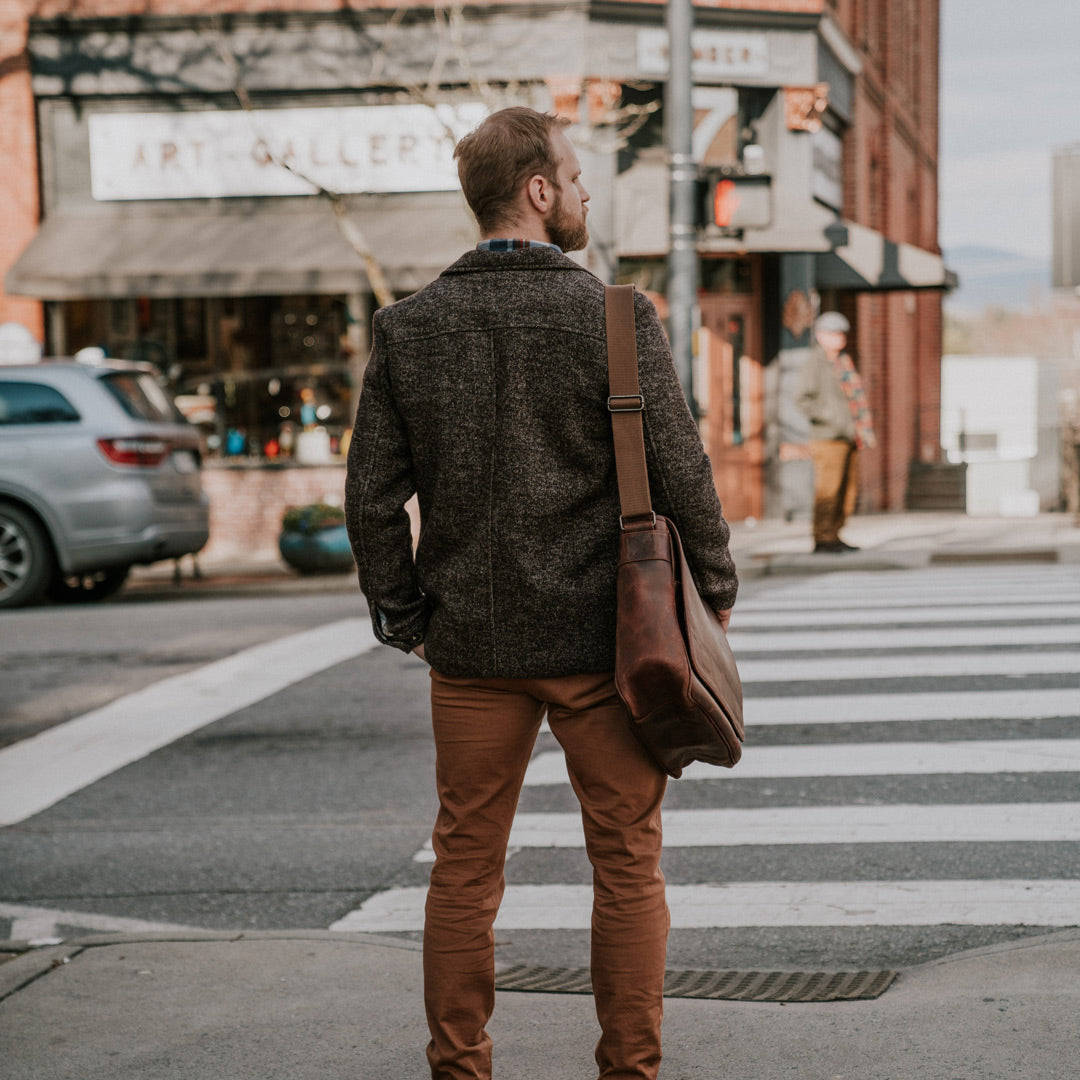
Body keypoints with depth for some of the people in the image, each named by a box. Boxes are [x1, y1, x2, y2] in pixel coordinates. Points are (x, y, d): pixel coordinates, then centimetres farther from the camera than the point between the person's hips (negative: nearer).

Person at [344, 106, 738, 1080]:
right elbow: (679, 469, -9)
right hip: (600, 635, -3)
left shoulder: (408, 329, 0)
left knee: (465, 865, 12)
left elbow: (373, 496, 1)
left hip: (471, 643, 3)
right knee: (627, 862, 9)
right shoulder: (615, 317, -9)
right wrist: (714, 587, 6)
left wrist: (404, 617, 11)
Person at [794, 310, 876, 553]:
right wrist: (830, 418, -17)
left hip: (849, 436, 8)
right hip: (828, 438, -8)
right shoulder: (814, 362, -4)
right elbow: (803, 399, -12)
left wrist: (864, 428, 16)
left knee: (848, 487, 7)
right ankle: (822, 537, -5)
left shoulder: (844, 362, 19)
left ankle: (834, 535, 14)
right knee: (829, 488, -10)